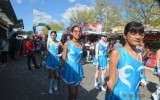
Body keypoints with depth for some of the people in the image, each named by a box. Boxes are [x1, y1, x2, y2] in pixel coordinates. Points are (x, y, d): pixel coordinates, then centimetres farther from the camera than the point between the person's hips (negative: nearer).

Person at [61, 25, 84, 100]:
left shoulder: (81, 45, 1)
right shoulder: (67, 44, -12)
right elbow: (63, 59, -8)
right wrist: (60, 69, -3)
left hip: (78, 69, 5)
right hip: (70, 69, -4)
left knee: (76, 93, 16)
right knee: (72, 94, -1)